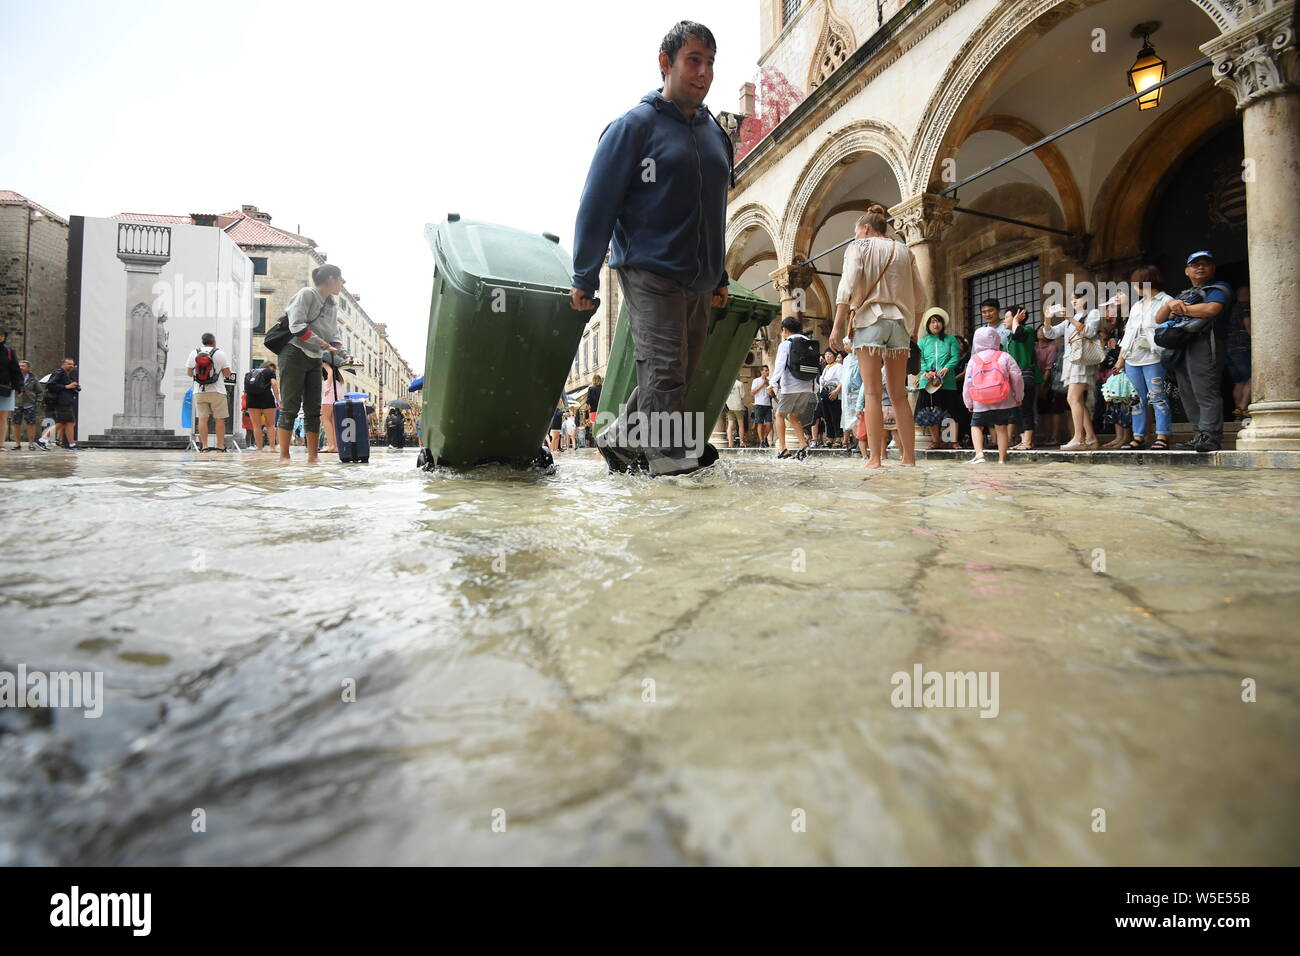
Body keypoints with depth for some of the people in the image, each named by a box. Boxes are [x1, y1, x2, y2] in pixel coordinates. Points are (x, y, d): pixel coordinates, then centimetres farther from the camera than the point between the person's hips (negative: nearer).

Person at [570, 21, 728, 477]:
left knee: (677, 373, 9)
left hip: (698, 282, 7)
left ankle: (618, 438, 23)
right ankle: (672, 457, -6)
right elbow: (597, 205, -5)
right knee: (664, 369, -13)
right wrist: (584, 279, -9)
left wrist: (720, 276, 20)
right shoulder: (635, 125, -1)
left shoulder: (716, 133, 19)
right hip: (649, 273, -7)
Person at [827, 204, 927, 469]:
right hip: (900, 321, 5)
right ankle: (909, 458, 1)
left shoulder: (859, 246, 6)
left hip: (869, 319, -5)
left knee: (873, 393, -9)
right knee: (899, 395, 5)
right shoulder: (903, 250, 21)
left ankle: (874, 458, -14)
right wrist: (914, 327, 23)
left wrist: (837, 325, -8)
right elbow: (920, 294, 16)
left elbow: (848, 286, -7)